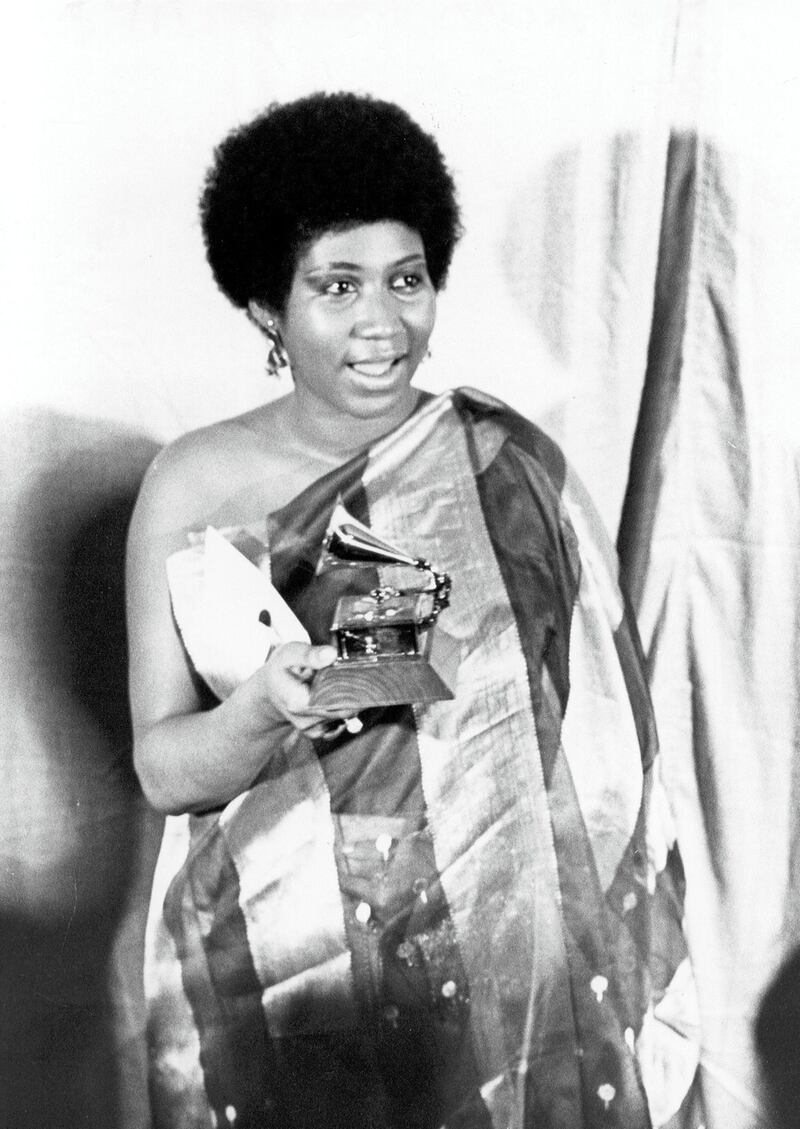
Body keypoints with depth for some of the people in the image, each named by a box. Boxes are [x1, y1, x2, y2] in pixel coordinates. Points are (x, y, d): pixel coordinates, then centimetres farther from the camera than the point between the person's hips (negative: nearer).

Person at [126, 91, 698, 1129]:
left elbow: (604, 737, -3)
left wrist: (633, 976, -7)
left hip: (500, 950, 0)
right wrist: (270, 709, -25)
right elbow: (163, 766, -5)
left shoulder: (512, 465, -8)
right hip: (271, 962, 1)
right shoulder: (191, 487, -6)